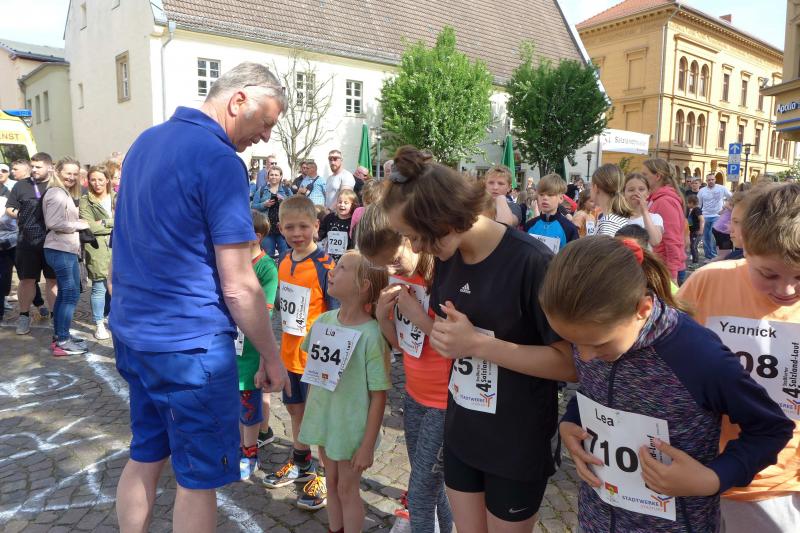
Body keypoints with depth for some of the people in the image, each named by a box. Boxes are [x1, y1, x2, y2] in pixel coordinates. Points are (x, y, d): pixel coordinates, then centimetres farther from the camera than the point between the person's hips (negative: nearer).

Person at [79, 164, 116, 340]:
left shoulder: (117, 198, 11)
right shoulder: (86, 201, 0)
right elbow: (90, 226, -10)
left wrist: (104, 223, -8)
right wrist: (115, 225, -7)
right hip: (97, 249, -4)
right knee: (99, 288, -3)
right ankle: (99, 325, 8)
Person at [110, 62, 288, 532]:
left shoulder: (146, 141, 10)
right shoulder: (221, 162, -18)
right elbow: (239, 288, -19)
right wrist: (272, 357, -7)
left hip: (132, 330, 9)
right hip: (188, 343, -8)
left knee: (144, 457, 22)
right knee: (199, 478, 7)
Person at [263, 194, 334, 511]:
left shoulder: (324, 267, -18)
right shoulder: (284, 263, 3)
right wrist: (282, 344, 16)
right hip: (289, 352, 7)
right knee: (295, 408, 21)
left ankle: (324, 474, 25)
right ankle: (300, 464, 42)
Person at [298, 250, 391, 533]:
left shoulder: (371, 334, -23)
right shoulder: (323, 321, -4)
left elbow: (379, 395, -18)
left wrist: (368, 446, -15)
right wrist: (309, 412, 13)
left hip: (351, 427, -6)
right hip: (323, 419, 6)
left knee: (348, 488, 13)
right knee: (331, 482, 23)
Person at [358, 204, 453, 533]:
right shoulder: (399, 278, 1)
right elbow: (401, 343, 6)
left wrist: (419, 316, -28)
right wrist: (382, 314, -11)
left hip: (444, 402, -7)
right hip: (415, 395, 7)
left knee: (421, 493, 4)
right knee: (431, 483, 20)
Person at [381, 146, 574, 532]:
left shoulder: (531, 262, -24)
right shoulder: (446, 257, -2)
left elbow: (570, 363, -22)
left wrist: (478, 345, -28)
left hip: (519, 445, -6)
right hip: (460, 434, 6)